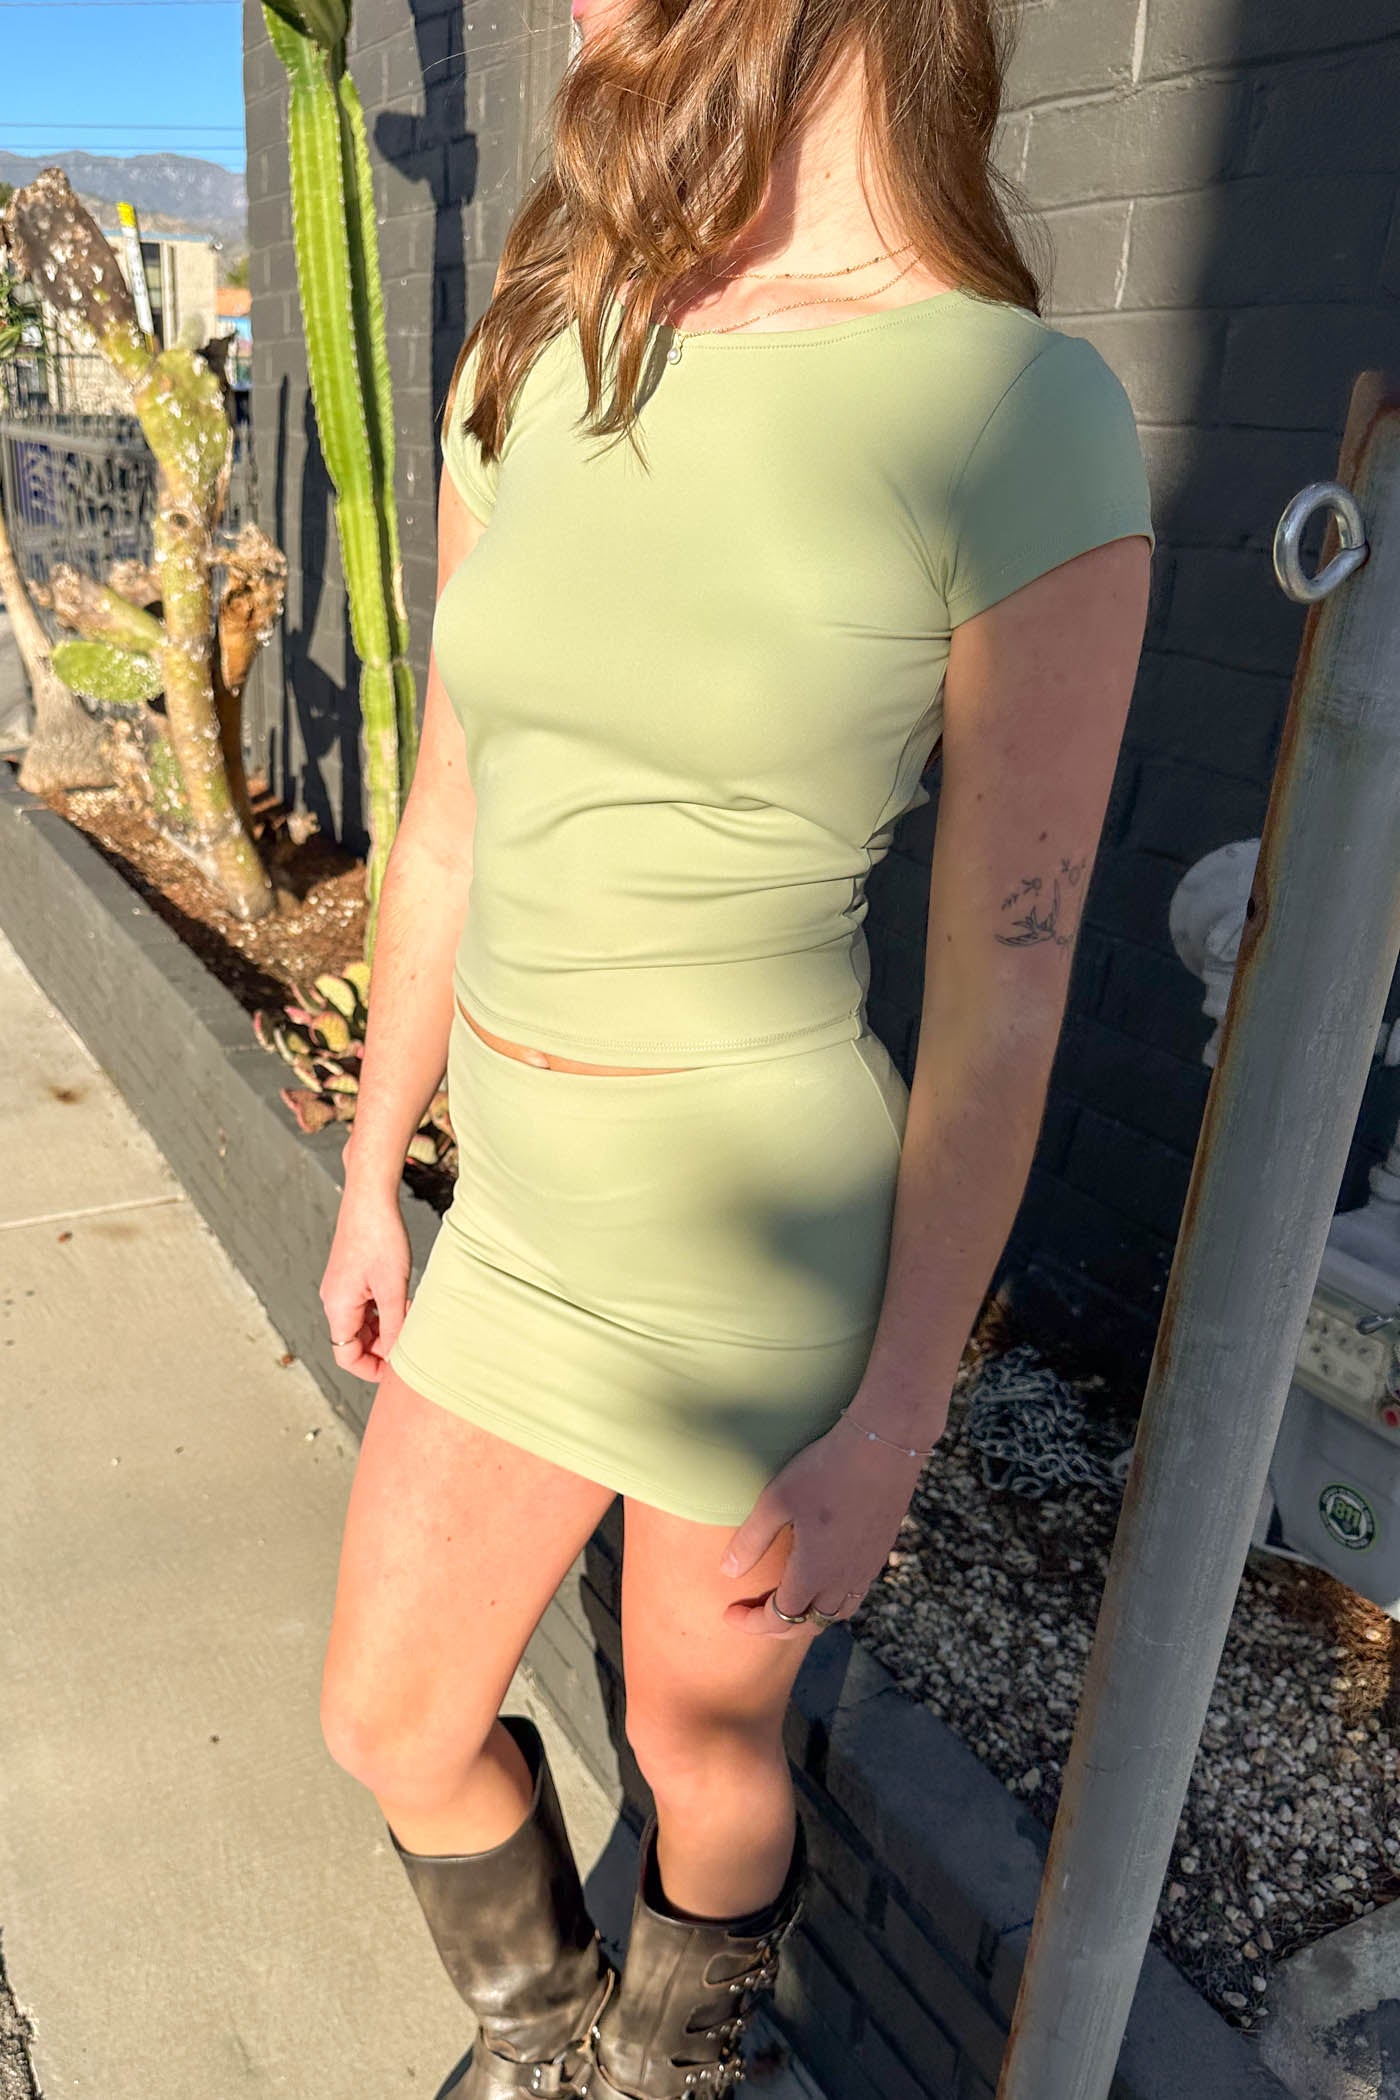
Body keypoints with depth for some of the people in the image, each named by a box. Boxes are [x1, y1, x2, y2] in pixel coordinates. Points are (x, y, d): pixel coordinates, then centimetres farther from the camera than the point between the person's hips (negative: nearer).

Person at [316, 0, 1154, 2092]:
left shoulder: (1032, 428, -18)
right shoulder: (527, 379, 0)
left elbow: (1006, 994, -15)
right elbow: (452, 837, 6)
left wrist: (895, 1427, -10)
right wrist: (371, 1189, 12)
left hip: (764, 1253, -5)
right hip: (533, 1229, 6)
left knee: (700, 1758, 21)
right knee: (391, 1724, 20)